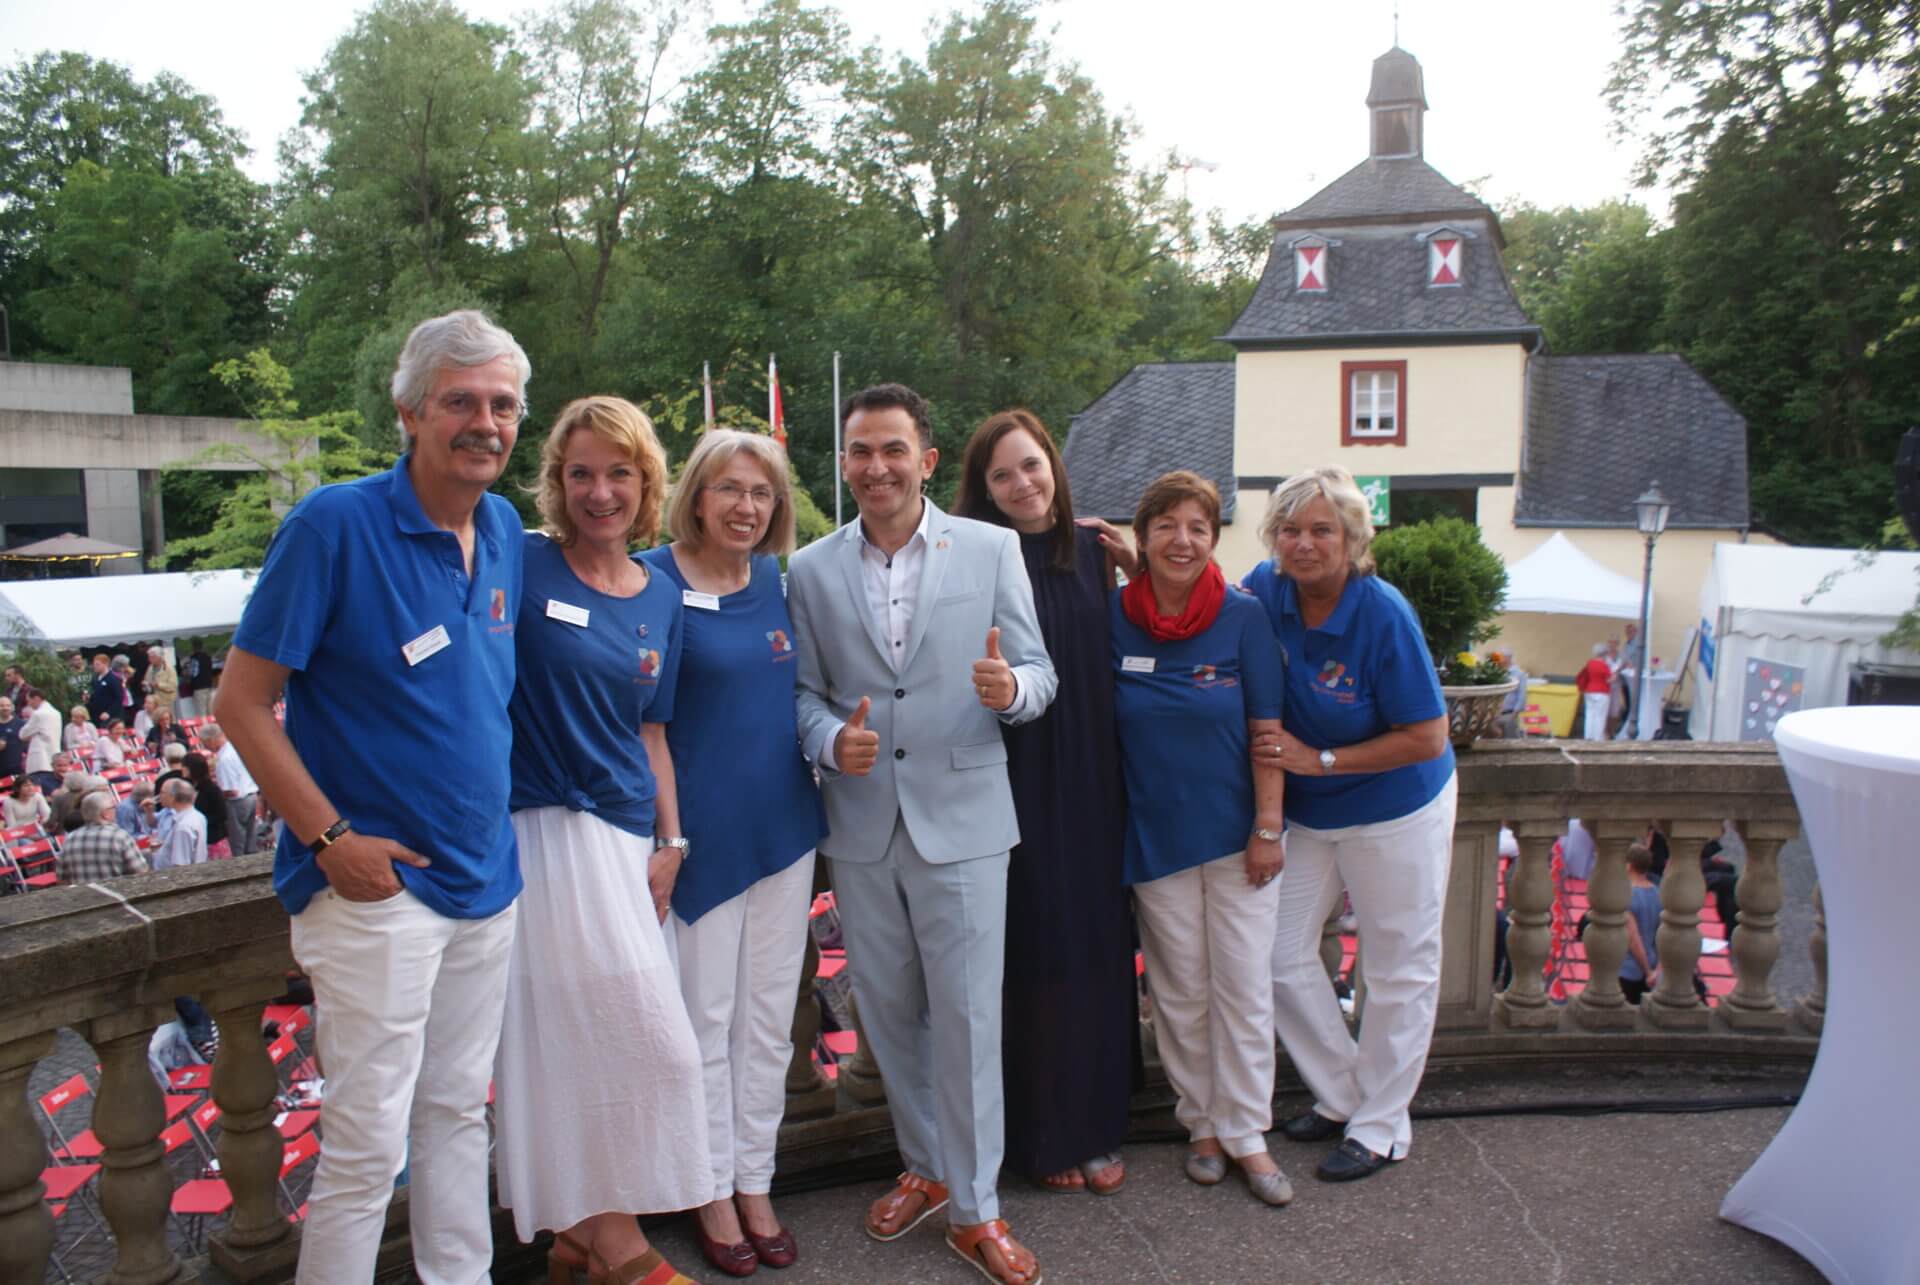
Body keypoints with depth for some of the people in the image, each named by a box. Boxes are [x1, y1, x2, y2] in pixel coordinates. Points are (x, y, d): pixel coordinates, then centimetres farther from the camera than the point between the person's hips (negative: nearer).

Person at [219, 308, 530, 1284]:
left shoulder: (505, 530, 6)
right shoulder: (333, 524, -13)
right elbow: (242, 703, -11)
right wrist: (329, 836, -15)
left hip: (486, 875, 6)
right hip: (377, 882, -6)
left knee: (458, 1111, 19)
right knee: (368, 1141, 2)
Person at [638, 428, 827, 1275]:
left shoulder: (781, 582, 5)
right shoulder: (654, 582, -10)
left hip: (783, 825, 5)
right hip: (701, 828, -5)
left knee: (769, 1014, 13)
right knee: (705, 1015, 8)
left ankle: (755, 1182, 29)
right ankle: (713, 1193, 26)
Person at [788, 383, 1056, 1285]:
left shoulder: (991, 550, -1)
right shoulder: (810, 571, 4)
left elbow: (1039, 674, 0)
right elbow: (805, 692, 8)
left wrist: (1010, 689, -23)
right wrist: (830, 740, -14)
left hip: (961, 819, -2)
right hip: (859, 827, 3)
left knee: (967, 1016, 1)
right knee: (888, 1013, 15)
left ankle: (975, 1210, 18)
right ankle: (925, 1168, 37)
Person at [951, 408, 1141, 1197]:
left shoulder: (1092, 549, 7)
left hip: (1089, 785, 5)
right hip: (1016, 785, -5)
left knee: (1096, 947, 11)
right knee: (1033, 952, 4)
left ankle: (1096, 1124, 28)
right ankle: (1041, 1134, 22)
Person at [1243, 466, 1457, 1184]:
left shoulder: (1383, 614, -24)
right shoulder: (1266, 589, -10)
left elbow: (1427, 739, -21)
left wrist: (1320, 760, -22)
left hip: (1396, 811, -5)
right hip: (1309, 814, 6)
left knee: (1398, 970, 8)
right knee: (1280, 955, 9)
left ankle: (1381, 1126, 26)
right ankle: (1340, 1096, 30)